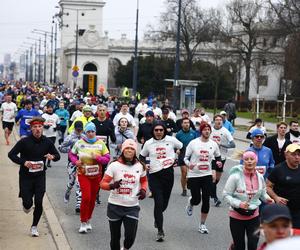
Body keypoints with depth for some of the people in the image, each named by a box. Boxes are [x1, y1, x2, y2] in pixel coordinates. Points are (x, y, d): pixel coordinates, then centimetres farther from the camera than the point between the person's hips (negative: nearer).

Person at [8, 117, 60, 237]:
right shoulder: (24, 141, -10)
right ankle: (26, 205, 37)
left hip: (40, 176, 2)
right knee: (28, 202, -3)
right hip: (26, 176, -2)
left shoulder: (47, 142, -2)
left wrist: (53, 157, -17)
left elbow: (57, 155, 8)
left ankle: (34, 226, 17)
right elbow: (11, 154, -7)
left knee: (39, 203, -2)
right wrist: (23, 162, -22)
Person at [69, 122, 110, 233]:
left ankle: (88, 221, 29)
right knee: (86, 197, -14)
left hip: (96, 175, 2)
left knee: (92, 199, 10)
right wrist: (75, 161, -10)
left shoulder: (100, 143, -2)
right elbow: (71, 154, 10)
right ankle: (83, 223, -2)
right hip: (83, 174, -2)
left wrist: (97, 157, -20)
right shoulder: (80, 143, -3)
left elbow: (107, 158, -2)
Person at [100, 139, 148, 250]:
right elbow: (103, 183, -8)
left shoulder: (140, 167, 2)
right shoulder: (114, 165, -7)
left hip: (132, 207, 1)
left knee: (130, 237, -8)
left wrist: (143, 190, 1)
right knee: (115, 237, 9)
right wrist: (112, 186, -29)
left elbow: (144, 181, 21)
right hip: (115, 206, -1)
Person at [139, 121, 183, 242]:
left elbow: (183, 148, 14)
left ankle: (157, 218, 44)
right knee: (158, 202, -9)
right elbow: (142, 156, 17)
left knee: (165, 202, 11)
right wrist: (144, 165, -2)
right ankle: (160, 231, -4)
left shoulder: (171, 140, -1)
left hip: (168, 173, 1)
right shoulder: (148, 143, 3)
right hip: (154, 175, -1)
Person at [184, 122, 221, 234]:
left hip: (207, 175, 3)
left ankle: (202, 224, 13)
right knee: (197, 200, -1)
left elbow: (218, 156, 20)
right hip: (194, 175, -2)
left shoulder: (213, 144, 3)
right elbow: (186, 157, -3)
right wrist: (189, 164, -24)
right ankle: (190, 203, 39)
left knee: (206, 200, -1)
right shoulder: (193, 143, -7)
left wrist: (218, 162, -2)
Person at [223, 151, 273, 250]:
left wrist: (267, 199, -9)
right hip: (237, 216, -3)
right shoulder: (235, 176, -17)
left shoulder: (260, 177, -2)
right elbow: (226, 194, -13)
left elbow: (263, 193, 13)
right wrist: (239, 204, -25)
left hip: (254, 215, 3)